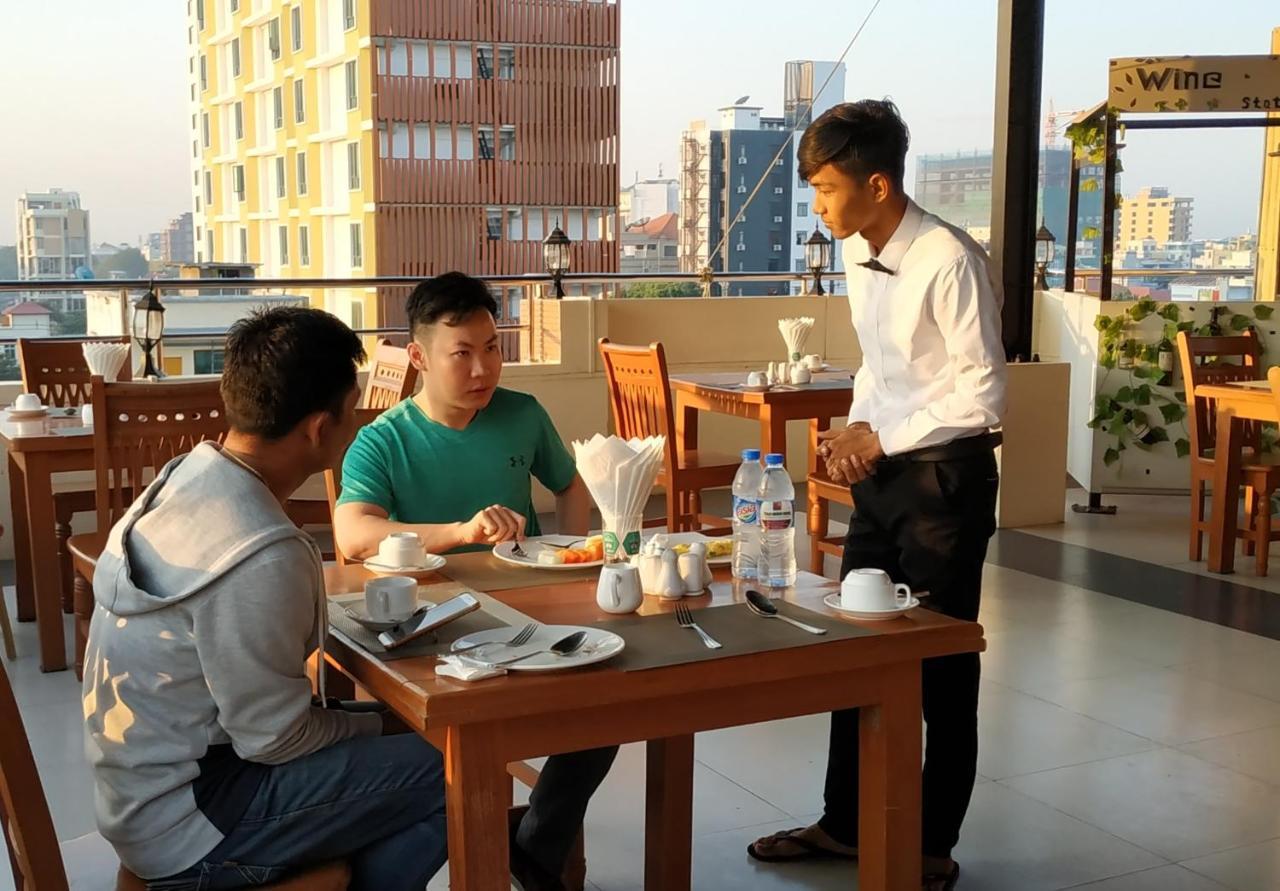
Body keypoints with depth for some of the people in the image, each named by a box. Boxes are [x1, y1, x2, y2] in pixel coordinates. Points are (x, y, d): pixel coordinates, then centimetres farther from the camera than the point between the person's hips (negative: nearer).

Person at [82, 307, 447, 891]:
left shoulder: (187, 476, -1)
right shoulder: (261, 557, -29)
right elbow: (273, 737, -20)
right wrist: (375, 725, -4)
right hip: (183, 832, -9)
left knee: (397, 734, 16)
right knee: (456, 774, -11)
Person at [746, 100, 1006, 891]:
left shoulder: (950, 261, -21)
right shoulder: (858, 256, 4)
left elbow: (985, 395, -21)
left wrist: (881, 436, -17)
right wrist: (857, 432, 0)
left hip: (945, 477, -8)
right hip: (884, 473, 8)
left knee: (941, 668, 6)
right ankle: (845, 824, 32)